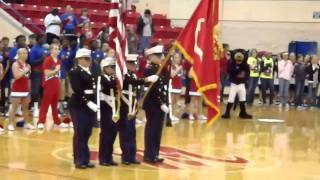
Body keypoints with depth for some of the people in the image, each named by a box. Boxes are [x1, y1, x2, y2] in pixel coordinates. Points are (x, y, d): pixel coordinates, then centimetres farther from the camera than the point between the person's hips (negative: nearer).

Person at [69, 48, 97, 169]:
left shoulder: (91, 72, 16)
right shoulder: (74, 72, -7)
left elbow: (94, 87, 14)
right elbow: (77, 90, -17)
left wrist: (94, 103, 1)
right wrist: (88, 102, -22)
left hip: (91, 105, 7)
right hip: (79, 106, -7)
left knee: (87, 134, 10)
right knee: (80, 133, -3)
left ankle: (86, 159, 17)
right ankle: (79, 160, 3)